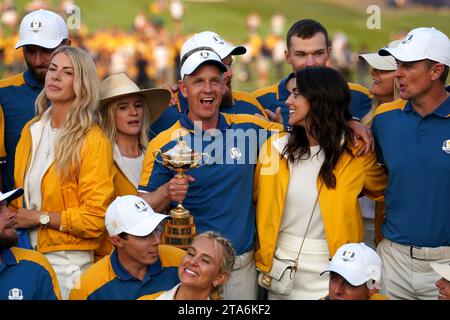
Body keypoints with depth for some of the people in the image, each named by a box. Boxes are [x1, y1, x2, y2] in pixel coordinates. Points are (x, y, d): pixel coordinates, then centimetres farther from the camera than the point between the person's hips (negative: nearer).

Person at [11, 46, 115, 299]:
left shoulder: (93, 141, -14)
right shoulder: (32, 131, 8)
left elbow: (95, 218, -17)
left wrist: (40, 217, -15)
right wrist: (17, 218, -2)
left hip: (68, 260, -6)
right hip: (26, 252, 6)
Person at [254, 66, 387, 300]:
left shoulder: (355, 153, -9)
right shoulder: (275, 147, -2)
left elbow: (384, 191, 9)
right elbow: (259, 205, 8)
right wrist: (261, 255, 7)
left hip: (330, 272, -3)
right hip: (280, 265, 3)